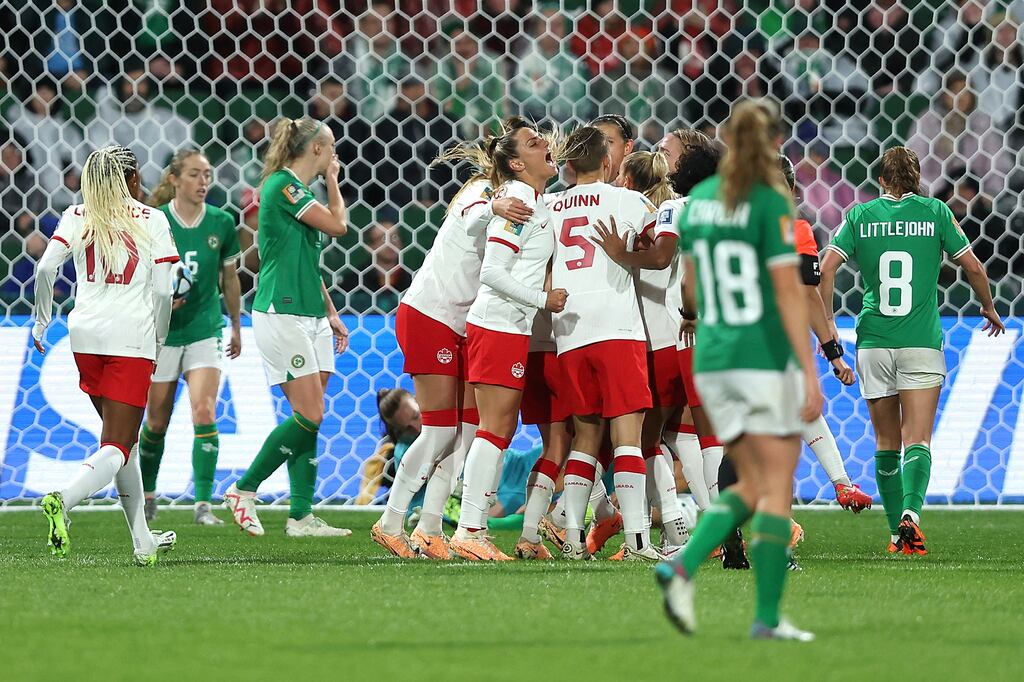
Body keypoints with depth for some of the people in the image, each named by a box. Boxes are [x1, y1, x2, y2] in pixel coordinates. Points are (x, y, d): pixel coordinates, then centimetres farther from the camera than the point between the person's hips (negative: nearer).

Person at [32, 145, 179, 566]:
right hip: (131, 337, -4)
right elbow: (162, 291, -2)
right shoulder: (151, 220, 1)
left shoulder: (77, 217, 8)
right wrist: (158, 340, 11)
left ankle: (143, 541, 23)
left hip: (85, 335, 4)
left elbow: (45, 267, -4)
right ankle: (64, 502, -35)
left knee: (123, 437, 19)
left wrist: (42, 321, 9)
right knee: (117, 447, -6)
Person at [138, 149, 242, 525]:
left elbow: (230, 278, 12)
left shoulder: (221, 223, -2)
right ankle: (147, 494, 33)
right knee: (157, 422, 10)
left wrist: (237, 326, 20)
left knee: (204, 413, -16)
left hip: (205, 329, 1)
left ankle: (203, 504, -16)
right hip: (162, 331, 0)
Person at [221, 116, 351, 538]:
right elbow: (338, 225, -9)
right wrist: (332, 182, 6)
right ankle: (242, 491, -4)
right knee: (309, 416, -13)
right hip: (281, 314, -9)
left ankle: (301, 515, 3)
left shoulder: (301, 190, 19)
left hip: (309, 317, 9)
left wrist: (330, 312, 23)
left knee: (308, 419, 4)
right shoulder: (282, 185, -11)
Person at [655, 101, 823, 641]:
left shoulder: (697, 201, 8)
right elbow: (788, 292, -15)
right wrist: (810, 373, -15)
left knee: (751, 486, 13)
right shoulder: (771, 203, -11)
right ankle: (767, 617, -3)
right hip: (767, 359, -6)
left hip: (711, 359, 6)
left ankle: (683, 566, -9)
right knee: (777, 490, 1)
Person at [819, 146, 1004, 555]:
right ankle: (910, 513, -29)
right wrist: (989, 307, 21)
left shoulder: (860, 216, 4)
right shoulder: (935, 212, 1)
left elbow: (826, 268, -4)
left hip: (872, 343, 2)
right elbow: (972, 266, 4)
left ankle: (897, 532, 16)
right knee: (917, 441, -5)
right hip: (921, 341, -1)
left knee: (886, 443, 12)